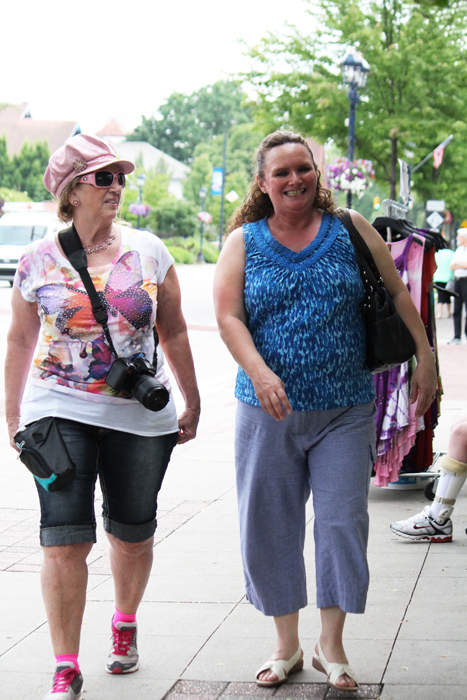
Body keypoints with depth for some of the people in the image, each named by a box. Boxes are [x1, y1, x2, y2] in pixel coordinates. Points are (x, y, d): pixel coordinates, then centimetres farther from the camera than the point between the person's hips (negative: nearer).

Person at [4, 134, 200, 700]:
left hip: (142, 417, 2)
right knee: (64, 542, -9)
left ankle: (124, 627, 41)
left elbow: (174, 332, 10)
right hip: (61, 414, -2)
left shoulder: (148, 251, 3)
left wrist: (191, 403, 12)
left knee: (132, 536, 14)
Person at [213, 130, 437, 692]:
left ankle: (331, 646, 15)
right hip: (268, 410, 1)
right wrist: (260, 372, -22)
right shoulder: (244, 241, 4)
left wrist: (424, 359, -2)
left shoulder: (349, 229, 4)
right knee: (269, 525, 6)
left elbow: (397, 293, 7)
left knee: (343, 521, -1)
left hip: (345, 410, 0)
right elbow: (228, 317, -6)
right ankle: (286, 645, 23)